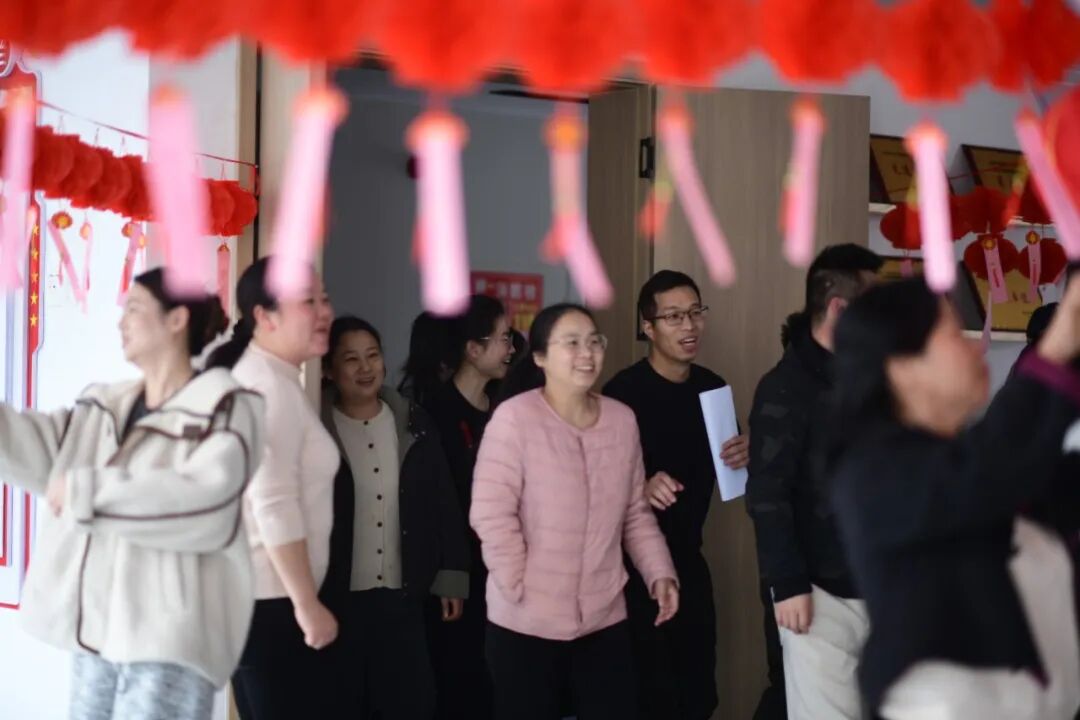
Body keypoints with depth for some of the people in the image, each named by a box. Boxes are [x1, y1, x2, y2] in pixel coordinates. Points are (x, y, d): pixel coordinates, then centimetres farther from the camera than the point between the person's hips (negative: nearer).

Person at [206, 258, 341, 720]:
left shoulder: (260, 378, 17)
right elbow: (274, 506, -21)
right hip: (269, 599, -10)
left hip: (253, 594, 10)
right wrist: (307, 604, -18)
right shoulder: (272, 387, -14)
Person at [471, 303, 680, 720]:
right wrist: (521, 588, -14)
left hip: (604, 618, 5)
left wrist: (659, 572, 3)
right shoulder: (514, 418, -12)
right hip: (527, 623, -5)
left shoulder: (622, 420, 6)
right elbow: (491, 514, -14)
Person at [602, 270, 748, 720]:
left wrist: (744, 457, -7)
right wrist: (641, 488, -36)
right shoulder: (623, 392, -16)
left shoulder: (712, 386, 4)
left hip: (689, 559, 6)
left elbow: (723, 469, 14)